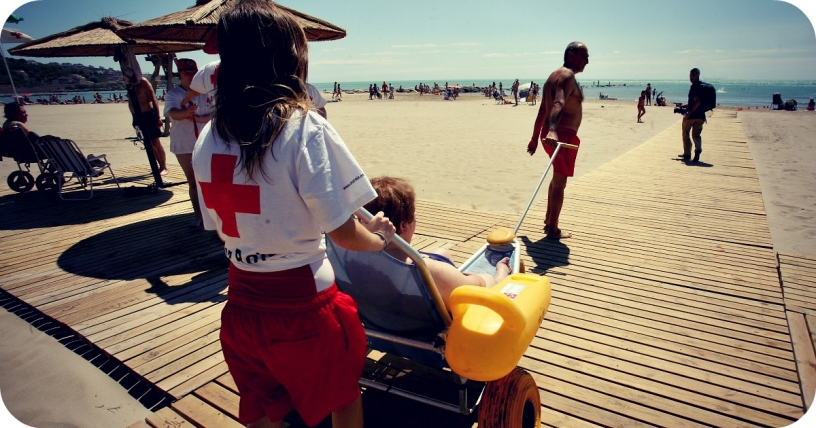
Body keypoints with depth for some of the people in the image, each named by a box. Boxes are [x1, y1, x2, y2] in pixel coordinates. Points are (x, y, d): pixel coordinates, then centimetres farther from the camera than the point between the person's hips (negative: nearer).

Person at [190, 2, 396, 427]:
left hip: (241, 304, 5)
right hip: (301, 305, -5)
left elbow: (220, 225, 6)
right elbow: (343, 232, -17)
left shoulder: (208, 138, -2)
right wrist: (379, 237, 3)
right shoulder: (306, 128, -20)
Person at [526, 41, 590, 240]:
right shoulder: (567, 75, -13)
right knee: (559, 182, -2)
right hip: (563, 135, -10)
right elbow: (559, 104, -33)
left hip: (551, 134, 10)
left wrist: (535, 138, 25)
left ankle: (549, 220, 34)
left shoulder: (554, 76, 18)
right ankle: (553, 230, 7)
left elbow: (542, 111, 21)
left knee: (557, 179, 23)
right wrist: (552, 131, -48)